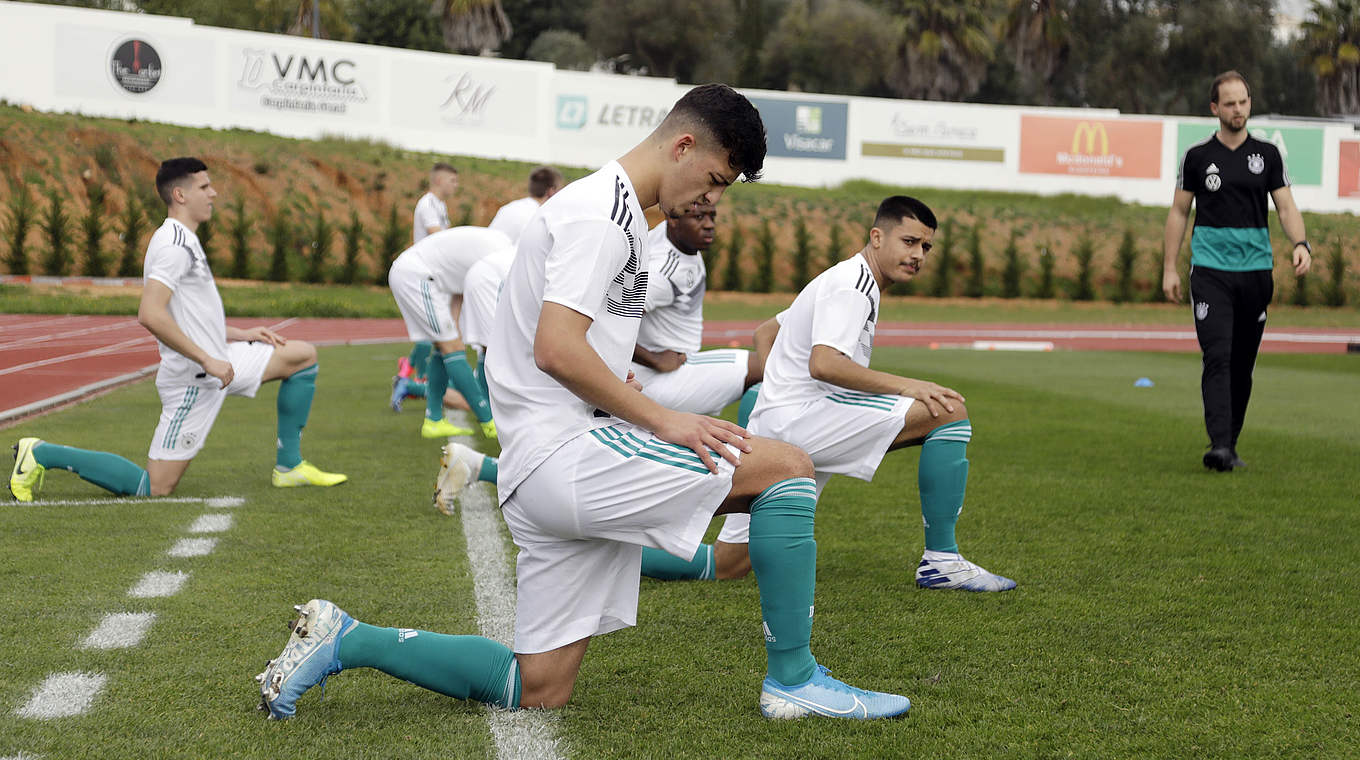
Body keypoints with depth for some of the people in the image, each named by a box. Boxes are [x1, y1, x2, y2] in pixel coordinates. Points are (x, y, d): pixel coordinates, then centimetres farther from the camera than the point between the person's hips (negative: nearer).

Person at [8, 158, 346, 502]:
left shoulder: (184, 241, 14)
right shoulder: (175, 245, -18)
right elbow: (150, 315, -30)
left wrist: (239, 334, 17)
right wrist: (207, 360, -26)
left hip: (217, 362, 10)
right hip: (194, 379, -10)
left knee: (304, 355, 13)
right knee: (155, 488, -7)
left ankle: (289, 467, 14)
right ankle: (42, 454, 3)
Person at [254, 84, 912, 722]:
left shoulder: (616, 211, 22)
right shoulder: (600, 213, -10)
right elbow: (555, 349, -21)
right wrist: (661, 421, -16)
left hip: (549, 477, 10)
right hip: (563, 454, -10)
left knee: (536, 693, 9)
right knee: (788, 468, -11)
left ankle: (342, 640, 13)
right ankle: (793, 680, -3)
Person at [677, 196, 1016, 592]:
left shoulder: (853, 283, 23)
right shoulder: (850, 284, -9)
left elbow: (765, 331, 34)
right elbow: (823, 363, -25)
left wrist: (778, 389, 22)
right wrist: (905, 385, -21)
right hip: (801, 416, -10)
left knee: (726, 565, 9)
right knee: (950, 411, -14)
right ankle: (941, 561, -13)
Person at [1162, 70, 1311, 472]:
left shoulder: (1268, 154, 8)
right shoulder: (1197, 156, 3)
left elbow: (1286, 206, 5)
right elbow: (1179, 212, 8)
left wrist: (1300, 243, -15)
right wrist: (1169, 267, 3)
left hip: (1256, 272, 2)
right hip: (1211, 272, -2)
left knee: (1243, 365, 6)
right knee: (1218, 357, -15)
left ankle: (1230, 446, 17)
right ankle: (1219, 444, -22)